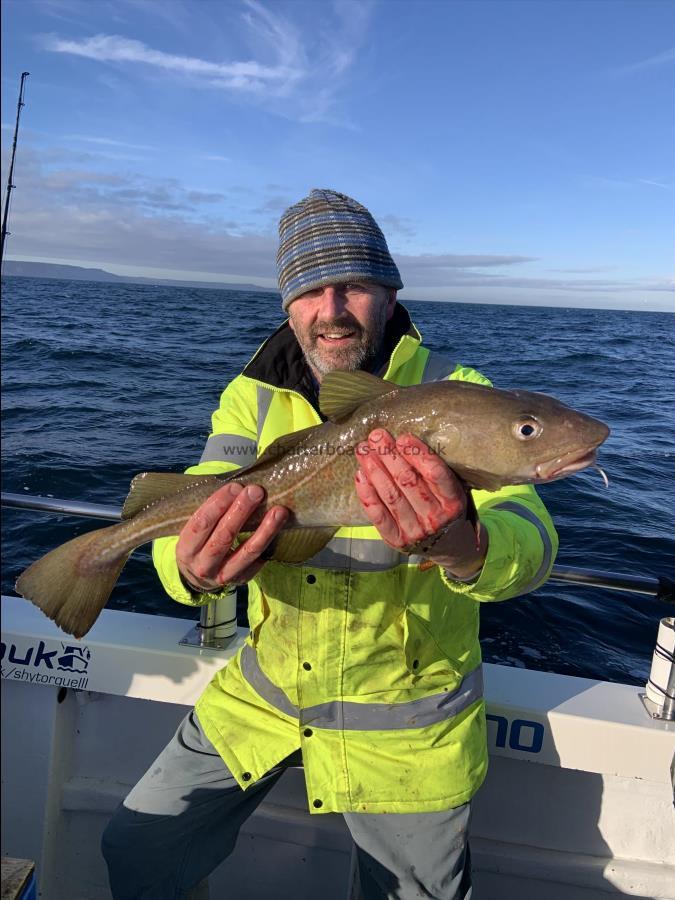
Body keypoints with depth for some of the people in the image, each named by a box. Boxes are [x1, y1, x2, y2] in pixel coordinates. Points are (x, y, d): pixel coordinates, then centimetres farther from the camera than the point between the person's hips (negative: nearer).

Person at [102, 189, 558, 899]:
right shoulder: (253, 396, -5)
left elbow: (530, 544, -28)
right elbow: (187, 523, -14)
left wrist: (466, 549, -53)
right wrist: (193, 567, -39)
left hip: (403, 720, -2)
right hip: (264, 690, 3)